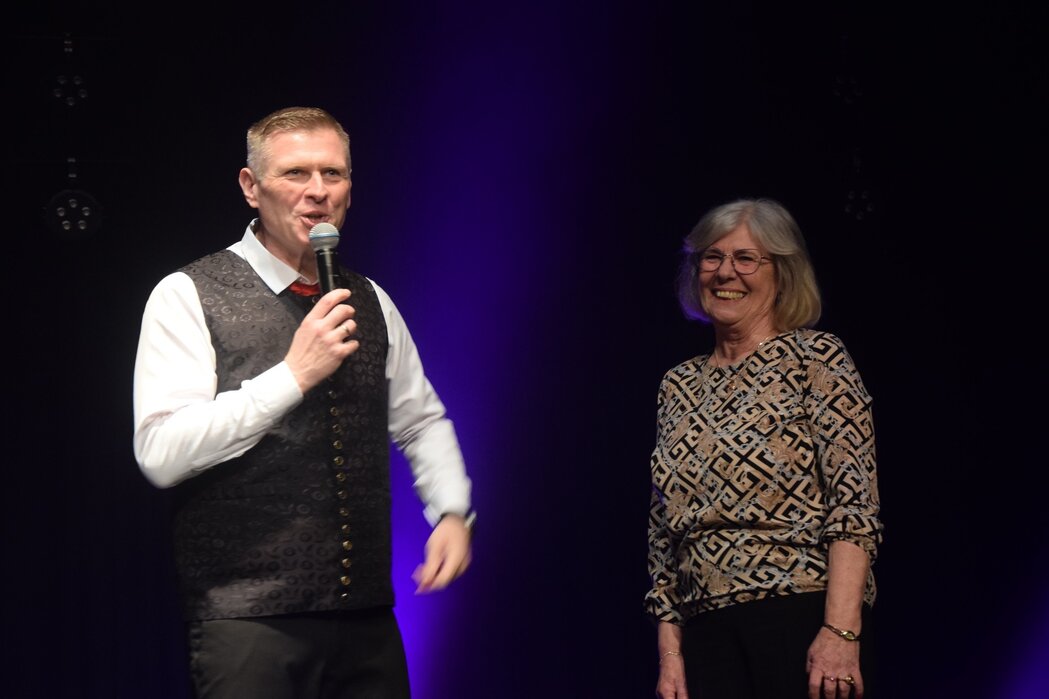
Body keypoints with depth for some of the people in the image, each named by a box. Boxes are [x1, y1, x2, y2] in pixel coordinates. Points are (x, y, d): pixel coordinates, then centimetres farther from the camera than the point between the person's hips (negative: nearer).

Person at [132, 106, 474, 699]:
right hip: (248, 624, -5)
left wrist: (452, 512, 9)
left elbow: (422, 421, 26)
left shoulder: (370, 303, 12)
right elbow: (161, 452, -16)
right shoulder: (189, 297, -5)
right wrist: (293, 375, -17)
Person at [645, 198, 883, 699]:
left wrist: (841, 632, -19)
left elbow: (854, 505, -9)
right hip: (709, 630, 5)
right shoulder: (679, 386, 16)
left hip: (804, 617, -5)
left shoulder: (815, 359, 1)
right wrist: (669, 652, 9)